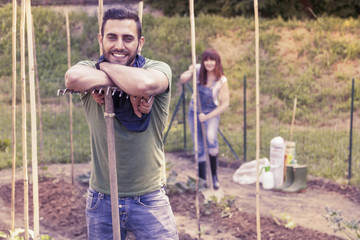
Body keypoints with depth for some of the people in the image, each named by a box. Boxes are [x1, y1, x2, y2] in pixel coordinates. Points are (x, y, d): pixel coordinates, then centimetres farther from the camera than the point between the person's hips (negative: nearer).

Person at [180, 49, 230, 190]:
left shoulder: (222, 80, -16)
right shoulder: (198, 70, -10)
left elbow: (225, 105, -15)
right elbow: (182, 80, -7)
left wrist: (207, 116, -20)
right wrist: (189, 73, -28)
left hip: (211, 112, -3)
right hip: (194, 111, 3)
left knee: (211, 138, -30)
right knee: (199, 147, 4)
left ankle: (215, 175, -14)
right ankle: (202, 180, 15)